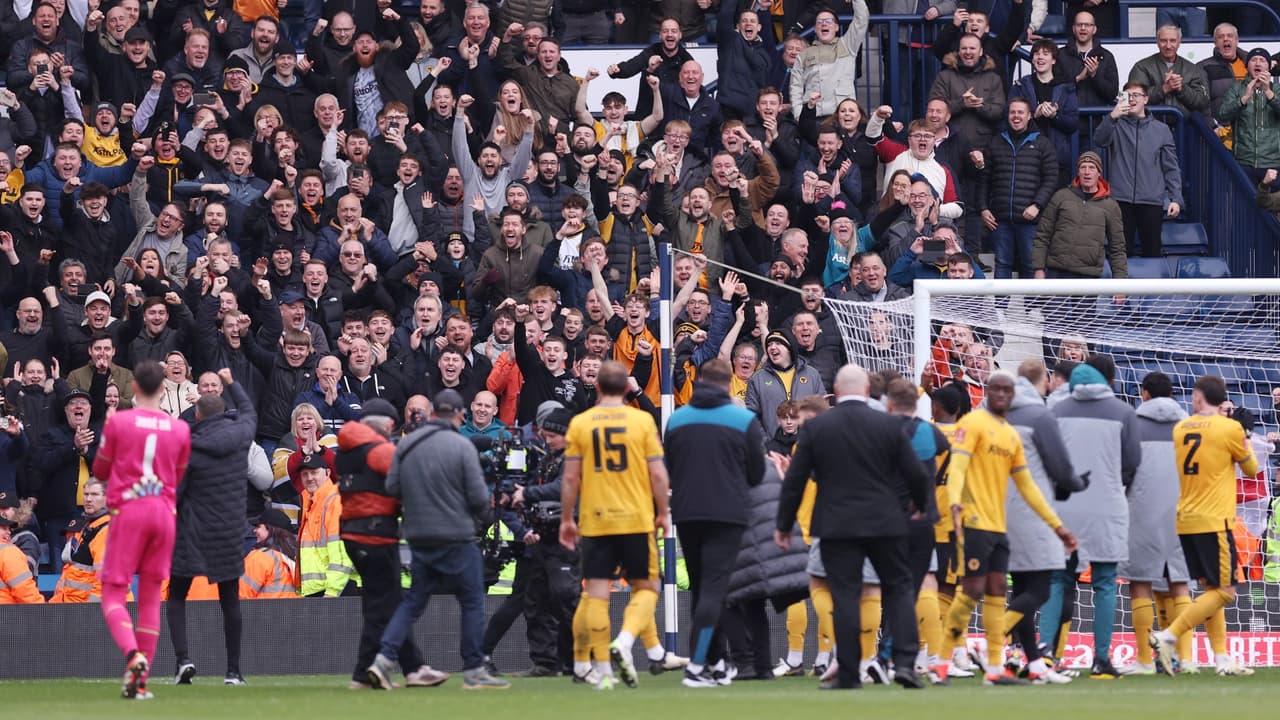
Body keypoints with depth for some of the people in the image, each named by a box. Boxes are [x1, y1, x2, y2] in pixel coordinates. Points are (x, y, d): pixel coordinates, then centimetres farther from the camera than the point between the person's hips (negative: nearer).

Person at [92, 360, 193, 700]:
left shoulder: (117, 422, -4)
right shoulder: (180, 429, 5)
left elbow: (100, 470, 6)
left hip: (127, 510, -3)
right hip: (164, 512, 3)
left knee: (113, 594, 1)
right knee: (151, 596, 10)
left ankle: (133, 655, -27)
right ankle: (141, 682, 7)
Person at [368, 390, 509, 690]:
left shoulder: (406, 444, 3)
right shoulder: (461, 446, -10)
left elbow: (392, 488, 3)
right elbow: (479, 496, -11)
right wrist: (481, 513, 10)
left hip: (418, 538, 5)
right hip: (456, 538, -5)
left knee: (414, 601, 13)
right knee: (472, 602, 6)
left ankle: (383, 660, -1)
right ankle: (474, 671, 8)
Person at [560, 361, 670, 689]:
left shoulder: (580, 423, 2)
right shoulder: (642, 420, -2)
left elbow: (570, 477, 1)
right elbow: (658, 474, -3)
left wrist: (566, 519, 10)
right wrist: (663, 513, 9)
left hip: (595, 522, 1)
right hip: (637, 519, -1)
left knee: (596, 594, 4)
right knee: (646, 588, 9)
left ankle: (601, 668, 2)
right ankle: (624, 642, -15)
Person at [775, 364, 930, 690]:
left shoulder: (815, 427, -2)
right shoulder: (890, 425, -2)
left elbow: (795, 479, 0)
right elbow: (916, 474, 0)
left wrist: (784, 524, 10)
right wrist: (919, 503, 22)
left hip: (836, 525, 0)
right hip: (885, 524, 0)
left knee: (845, 596, 1)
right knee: (899, 589, 11)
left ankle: (848, 673, 1)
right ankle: (905, 661, 0)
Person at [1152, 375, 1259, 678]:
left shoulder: (1180, 428, 7)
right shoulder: (1230, 428, -7)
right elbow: (1251, 469, 6)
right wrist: (1245, 445, 24)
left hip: (1186, 521, 7)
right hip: (1214, 521, -7)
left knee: (1210, 589, 12)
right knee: (1224, 591, -3)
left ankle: (1222, 658, 7)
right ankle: (1168, 637, -15)